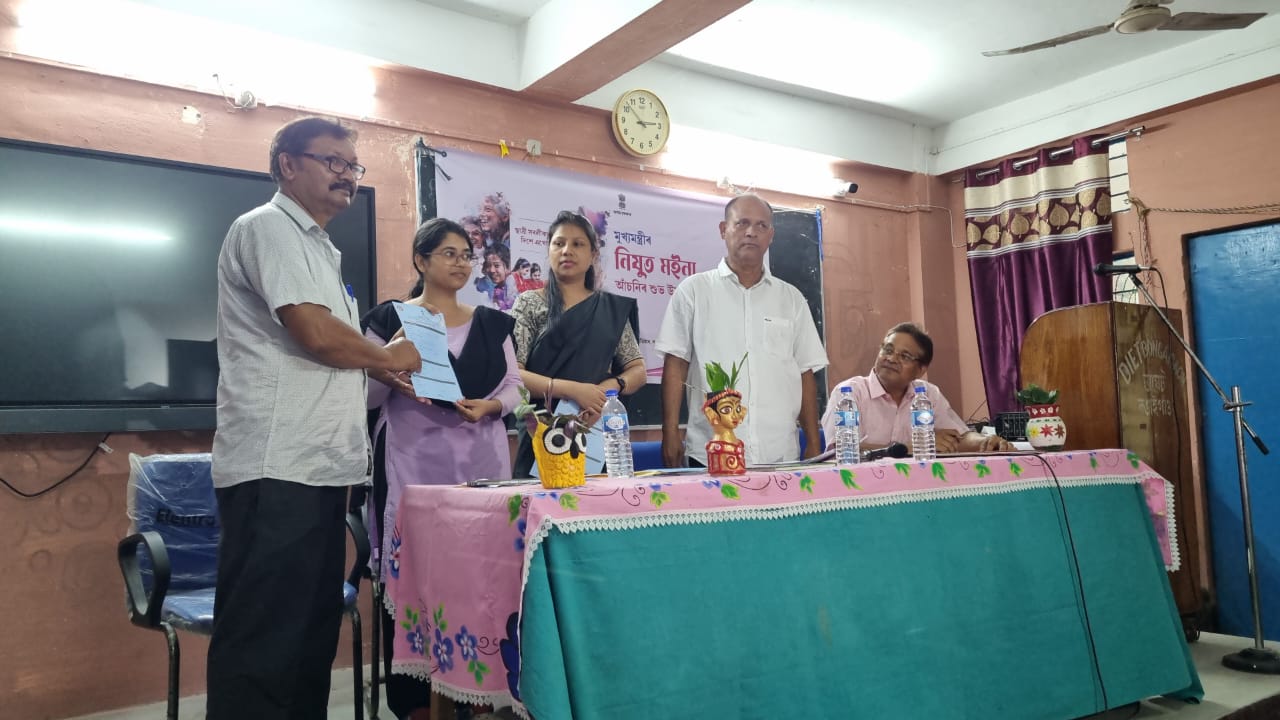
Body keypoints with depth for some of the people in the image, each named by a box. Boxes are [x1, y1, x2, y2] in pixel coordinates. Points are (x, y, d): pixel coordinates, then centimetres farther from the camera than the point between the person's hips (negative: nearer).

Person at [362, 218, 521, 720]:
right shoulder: (390, 318, 3)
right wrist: (388, 375, -18)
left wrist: (490, 405, -8)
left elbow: (514, 387, 12)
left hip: (481, 460, 3)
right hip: (414, 462, -3)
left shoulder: (492, 323, 13)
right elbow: (365, 396, 2)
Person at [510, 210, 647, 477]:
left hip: (600, 430, 3)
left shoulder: (612, 309, 11)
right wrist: (572, 389, -17)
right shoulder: (529, 304, 3)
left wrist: (611, 386, -11)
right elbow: (510, 373, -6)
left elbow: (638, 370, 11)